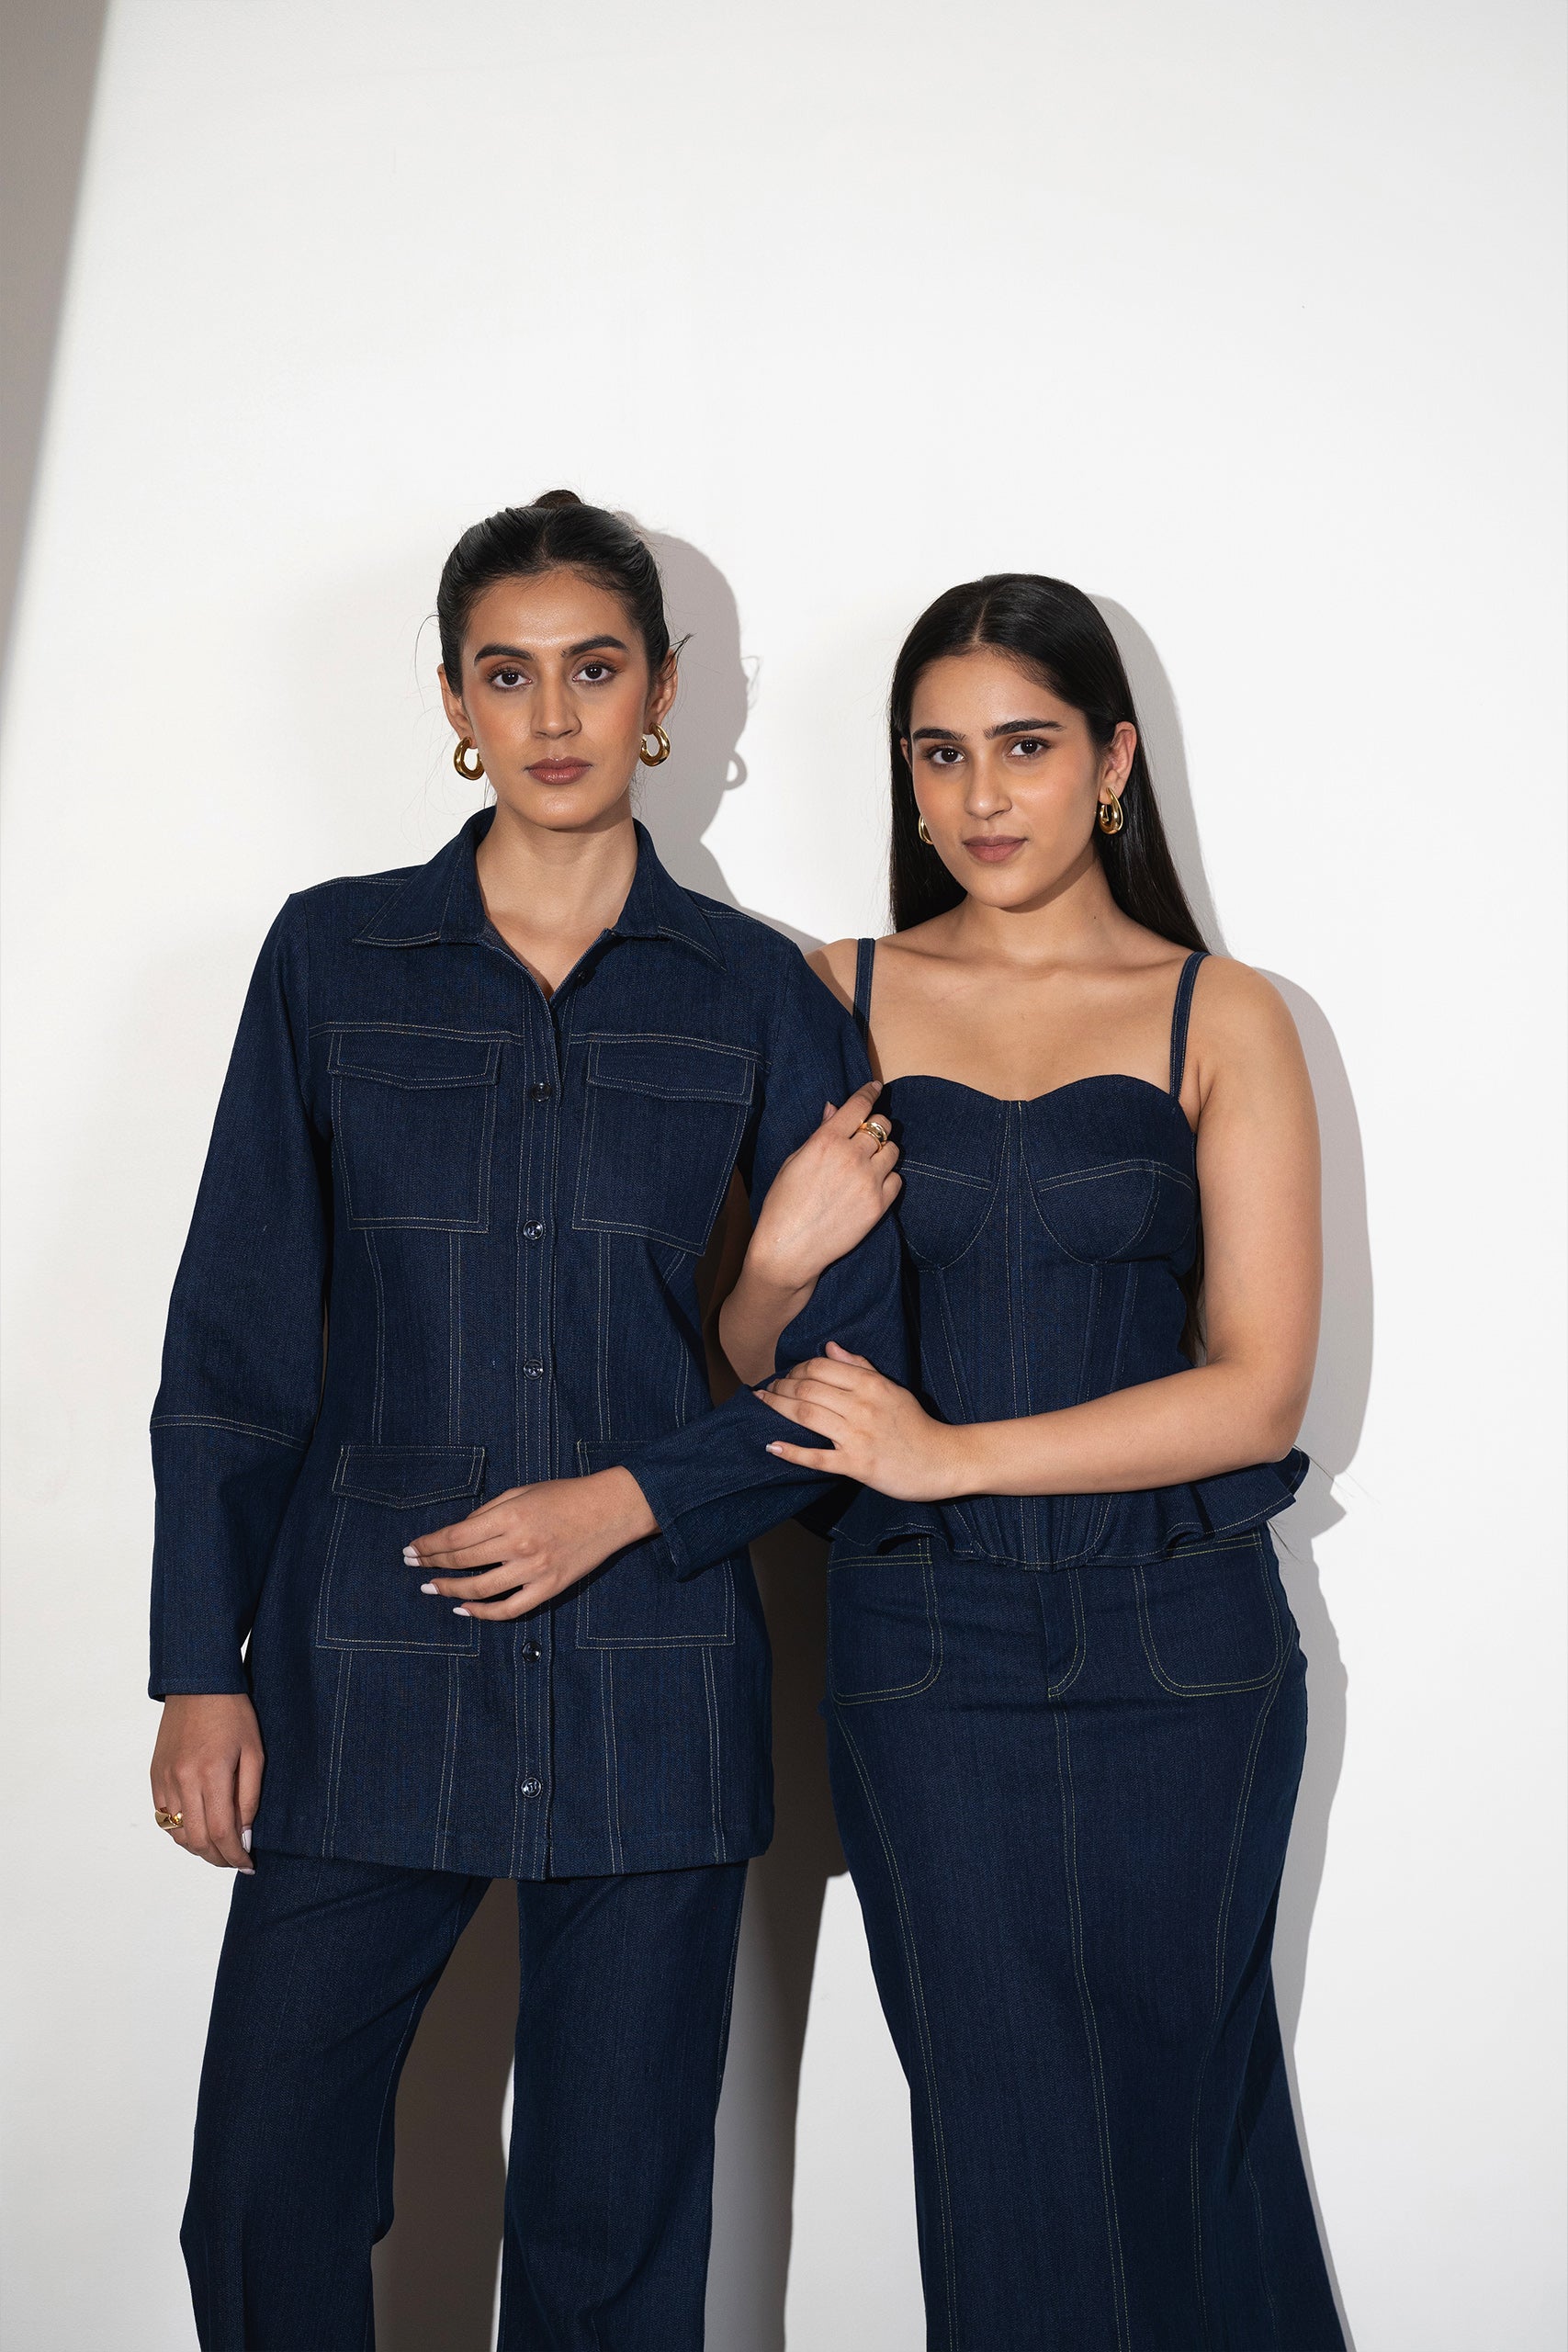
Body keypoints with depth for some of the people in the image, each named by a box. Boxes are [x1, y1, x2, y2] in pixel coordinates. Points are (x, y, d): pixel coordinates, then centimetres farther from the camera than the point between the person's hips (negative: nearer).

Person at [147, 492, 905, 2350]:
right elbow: (235, 1338, 4)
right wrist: (202, 1669, 0)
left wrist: (630, 1500, -10)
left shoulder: (754, 995, 3)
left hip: (649, 1692, 0)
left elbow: (858, 1370, 4)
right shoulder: (333, 958, 4)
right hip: (362, 1678, 0)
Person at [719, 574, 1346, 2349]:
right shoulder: (840, 999, 5)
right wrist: (784, 1262, -20)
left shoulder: (1222, 1019, 1)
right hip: (925, 1647, 1)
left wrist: (952, 1451, -15)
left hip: (1178, 1646, 0)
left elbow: (1256, 1388, -6)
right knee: (1000, 2138, 7)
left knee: (1181, 2110, 11)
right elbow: (738, 1356, 2)